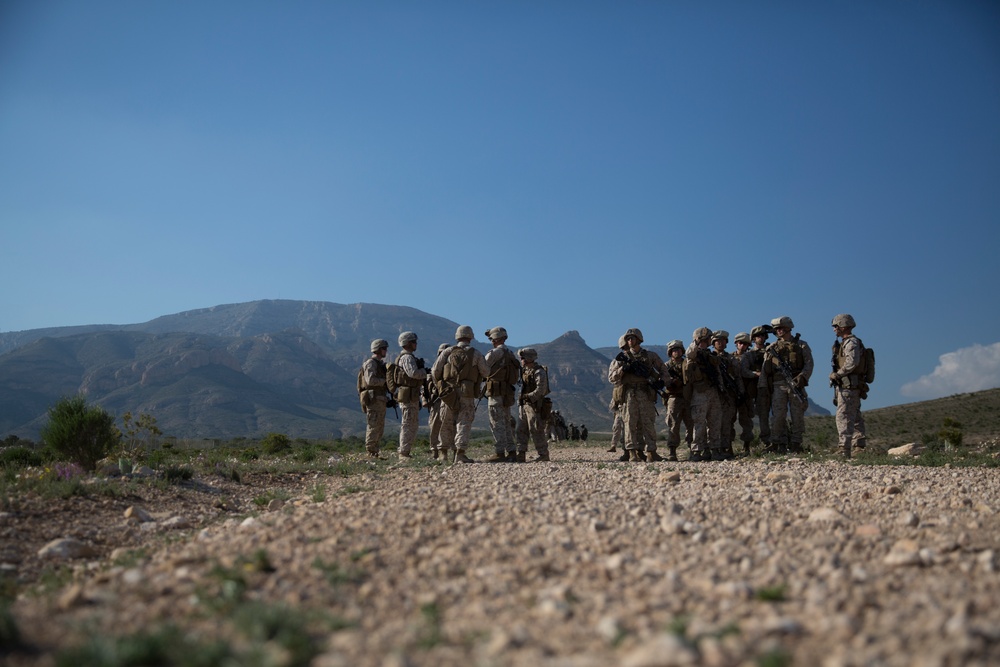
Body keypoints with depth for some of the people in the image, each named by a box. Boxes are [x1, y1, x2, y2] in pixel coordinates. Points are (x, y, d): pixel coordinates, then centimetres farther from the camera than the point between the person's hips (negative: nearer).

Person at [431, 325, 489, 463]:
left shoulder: (448, 352, 4)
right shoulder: (476, 354, 0)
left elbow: (434, 370, 3)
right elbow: (486, 372, 8)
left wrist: (439, 384, 20)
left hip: (448, 392, 2)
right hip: (467, 394, -2)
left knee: (447, 424, 13)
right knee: (464, 423, -2)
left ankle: (445, 453, 21)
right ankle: (460, 453, -12)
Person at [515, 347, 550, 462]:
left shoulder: (539, 372, -13)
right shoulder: (525, 370, 14)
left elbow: (540, 390, -20)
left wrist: (528, 397, -22)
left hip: (535, 406, -9)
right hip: (524, 405, 9)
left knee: (535, 431, -6)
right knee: (521, 430, 6)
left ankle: (543, 455, 3)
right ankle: (521, 455, 8)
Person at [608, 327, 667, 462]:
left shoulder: (650, 355, 11)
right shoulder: (623, 357, 9)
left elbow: (664, 369, 22)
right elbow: (611, 377, 6)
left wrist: (662, 381, 4)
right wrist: (622, 369, -10)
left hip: (646, 394, 1)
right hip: (629, 394, 0)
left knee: (648, 423, 0)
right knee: (630, 423, -4)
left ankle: (651, 452, 3)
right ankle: (632, 453, -4)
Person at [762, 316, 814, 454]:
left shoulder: (801, 345, 9)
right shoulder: (772, 348, 13)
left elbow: (809, 363, -1)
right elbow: (766, 369, 13)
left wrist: (802, 377, -15)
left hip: (796, 384, -1)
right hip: (778, 385, 1)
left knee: (797, 416, 1)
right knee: (778, 416, -5)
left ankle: (795, 445, 7)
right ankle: (778, 444, 0)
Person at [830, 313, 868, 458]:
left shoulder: (851, 343, -12)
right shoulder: (846, 342, 20)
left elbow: (852, 362, -28)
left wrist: (836, 374, -17)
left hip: (848, 387, -11)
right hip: (849, 387, 11)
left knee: (844, 418, -12)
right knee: (855, 418, 11)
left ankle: (845, 450, -13)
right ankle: (859, 447, 16)